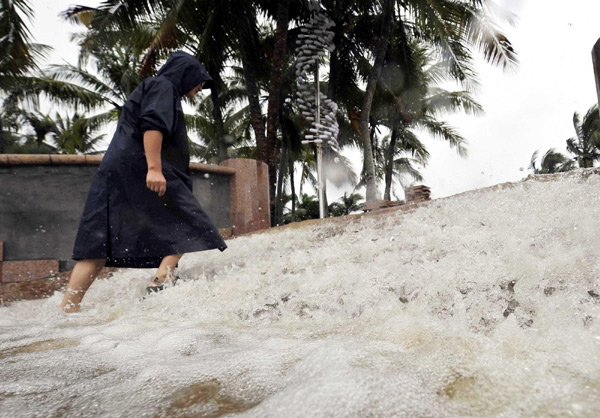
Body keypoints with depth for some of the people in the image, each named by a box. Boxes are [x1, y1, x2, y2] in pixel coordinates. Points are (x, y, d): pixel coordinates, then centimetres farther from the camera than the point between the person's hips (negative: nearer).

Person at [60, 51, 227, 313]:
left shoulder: (151, 89, 33)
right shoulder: (163, 87, 2)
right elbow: (152, 124, -16)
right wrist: (154, 168, -26)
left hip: (114, 171, 10)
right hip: (139, 166, -9)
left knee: (101, 244, 3)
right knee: (183, 225, -5)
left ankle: (67, 308, 2)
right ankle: (161, 281, -19)